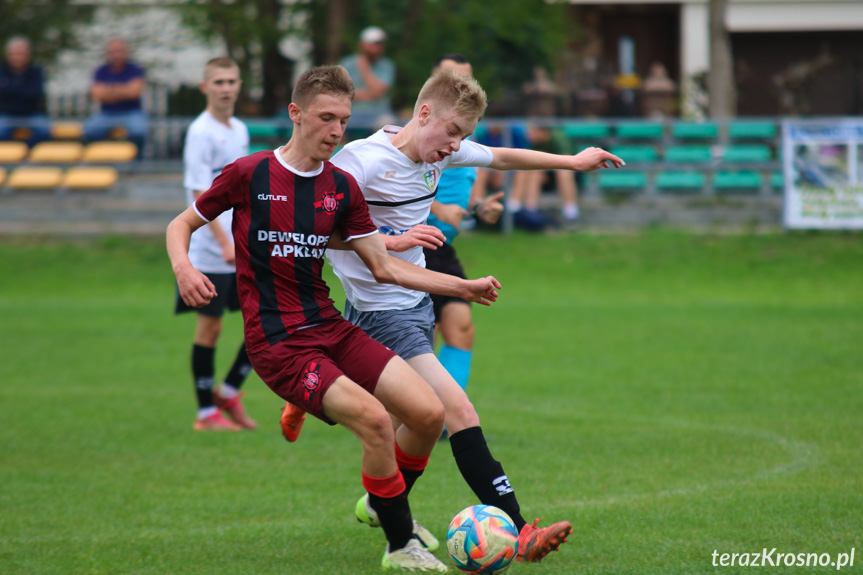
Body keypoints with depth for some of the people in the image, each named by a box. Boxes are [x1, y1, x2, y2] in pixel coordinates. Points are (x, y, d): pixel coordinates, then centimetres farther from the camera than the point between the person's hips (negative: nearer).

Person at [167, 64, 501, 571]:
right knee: (374, 420, -25)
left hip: (331, 329, 6)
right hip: (278, 343, -6)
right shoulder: (248, 175, -5)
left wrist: (463, 287, 5)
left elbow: (384, 267, 12)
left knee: (429, 414, -8)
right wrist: (183, 268, -16)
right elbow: (181, 225, 6)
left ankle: (387, 504, 23)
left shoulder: (342, 187, 9)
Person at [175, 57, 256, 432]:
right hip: (209, 251, -7)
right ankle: (206, 413, 8)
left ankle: (229, 393, 17)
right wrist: (225, 243, -22)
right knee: (210, 327, -1)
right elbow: (200, 194, -16)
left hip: (245, 246, 7)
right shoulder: (201, 132, -10)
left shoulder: (240, 131, 13)